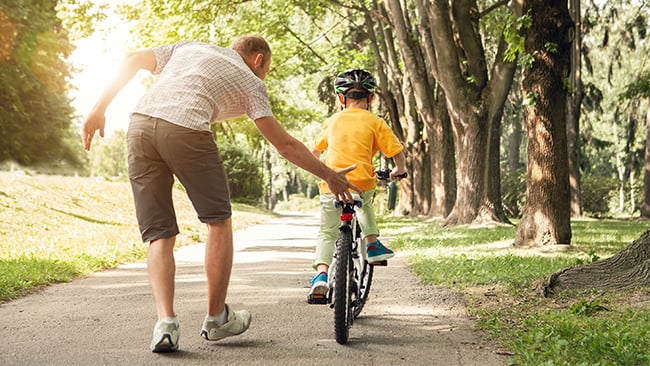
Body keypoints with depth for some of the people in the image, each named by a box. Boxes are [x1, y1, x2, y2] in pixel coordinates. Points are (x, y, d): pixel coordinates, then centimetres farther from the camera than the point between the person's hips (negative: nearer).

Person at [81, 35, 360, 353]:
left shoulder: (191, 47, 32)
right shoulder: (249, 81, 20)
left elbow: (133, 61, 22)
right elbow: (284, 144, 15)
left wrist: (99, 110, 22)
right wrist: (329, 176, 23)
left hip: (139, 125, 4)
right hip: (186, 130, -4)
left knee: (159, 234, 9)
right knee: (219, 221, 15)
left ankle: (166, 321, -7)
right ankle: (216, 319, 20)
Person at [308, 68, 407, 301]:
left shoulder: (332, 121, 12)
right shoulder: (376, 123, 3)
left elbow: (315, 151, 24)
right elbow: (397, 154, 1)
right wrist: (399, 171, 22)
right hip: (362, 184, 0)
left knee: (327, 233, 7)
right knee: (365, 203, 35)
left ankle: (321, 273, -13)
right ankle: (372, 244, 26)